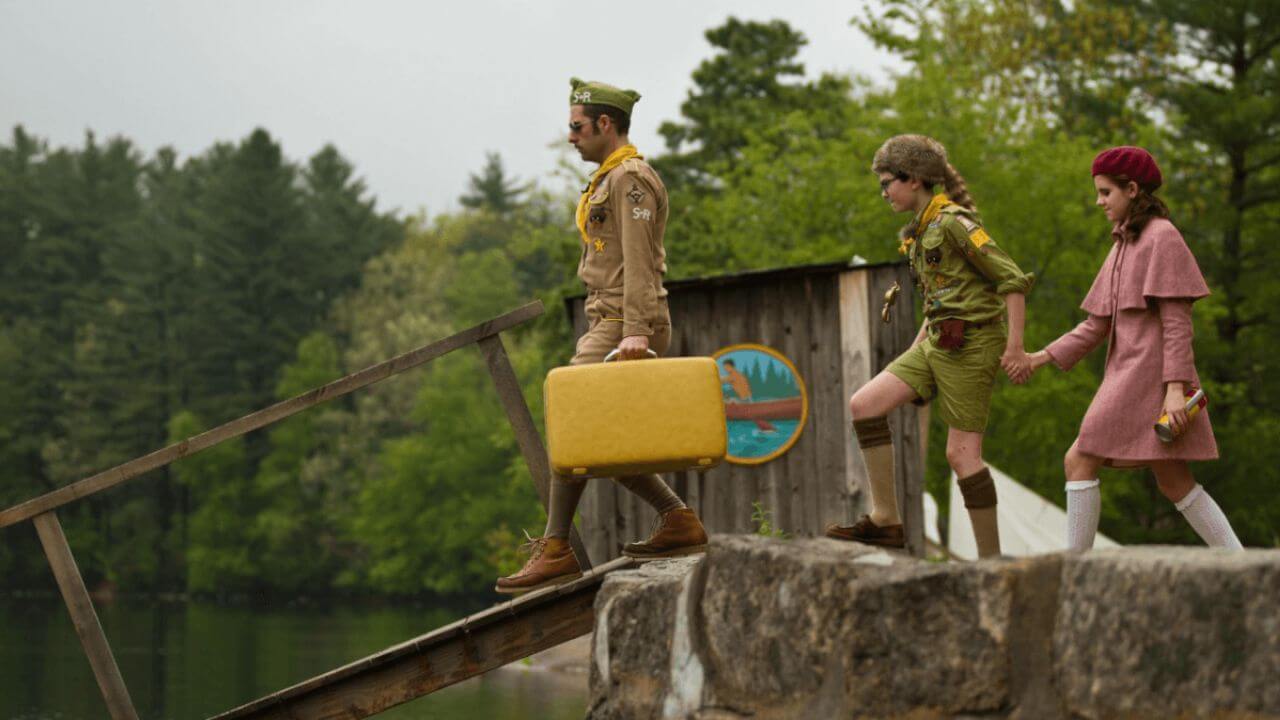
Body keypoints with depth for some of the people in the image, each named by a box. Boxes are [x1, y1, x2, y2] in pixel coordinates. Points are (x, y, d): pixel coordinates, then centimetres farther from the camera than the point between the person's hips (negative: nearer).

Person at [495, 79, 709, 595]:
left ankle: (556, 551, -11)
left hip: (623, 325, -10)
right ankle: (679, 523, 10)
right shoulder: (610, 180, 23)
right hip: (608, 324, 10)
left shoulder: (630, 178, -9)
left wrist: (635, 331, -25)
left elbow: (638, 262, -19)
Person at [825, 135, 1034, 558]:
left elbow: (1012, 280, -15)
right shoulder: (920, 232, 15)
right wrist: (914, 351, 21)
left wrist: (1015, 348, -18)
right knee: (864, 404, -2)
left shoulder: (954, 222, -12)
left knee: (962, 453, -8)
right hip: (938, 344, 9)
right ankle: (885, 520, -1)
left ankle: (991, 561, 1)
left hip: (972, 344, -9)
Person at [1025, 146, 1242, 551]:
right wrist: (1043, 358, 8)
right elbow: (1097, 325, 18)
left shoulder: (1162, 237, -6)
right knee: (1173, 482, 5)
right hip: (1126, 372, 9)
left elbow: (1177, 320, -13)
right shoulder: (1123, 246, 20)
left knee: (1080, 462, -9)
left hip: (1149, 370, -9)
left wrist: (1175, 388, -20)